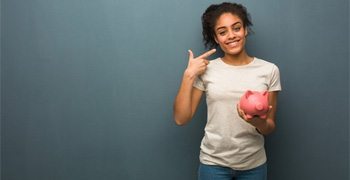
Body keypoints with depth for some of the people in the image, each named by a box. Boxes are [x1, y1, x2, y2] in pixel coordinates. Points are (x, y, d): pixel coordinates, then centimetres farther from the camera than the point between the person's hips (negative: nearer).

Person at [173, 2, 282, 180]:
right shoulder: (206, 70, -5)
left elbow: (269, 128, 0)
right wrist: (189, 75, -13)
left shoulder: (269, 70, -5)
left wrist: (258, 121, -22)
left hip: (254, 164, 1)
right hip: (213, 163, 0)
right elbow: (181, 119, -7)